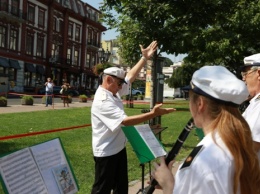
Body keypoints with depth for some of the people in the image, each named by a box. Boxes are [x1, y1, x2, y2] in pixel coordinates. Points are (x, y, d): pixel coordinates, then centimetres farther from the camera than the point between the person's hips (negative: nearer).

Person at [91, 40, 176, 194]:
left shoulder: (114, 92, 3)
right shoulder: (102, 101, -25)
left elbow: (130, 76, 10)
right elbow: (125, 121, -31)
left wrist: (145, 58, 4)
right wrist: (153, 114, -33)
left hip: (119, 148, 9)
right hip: (106, 152, -9)